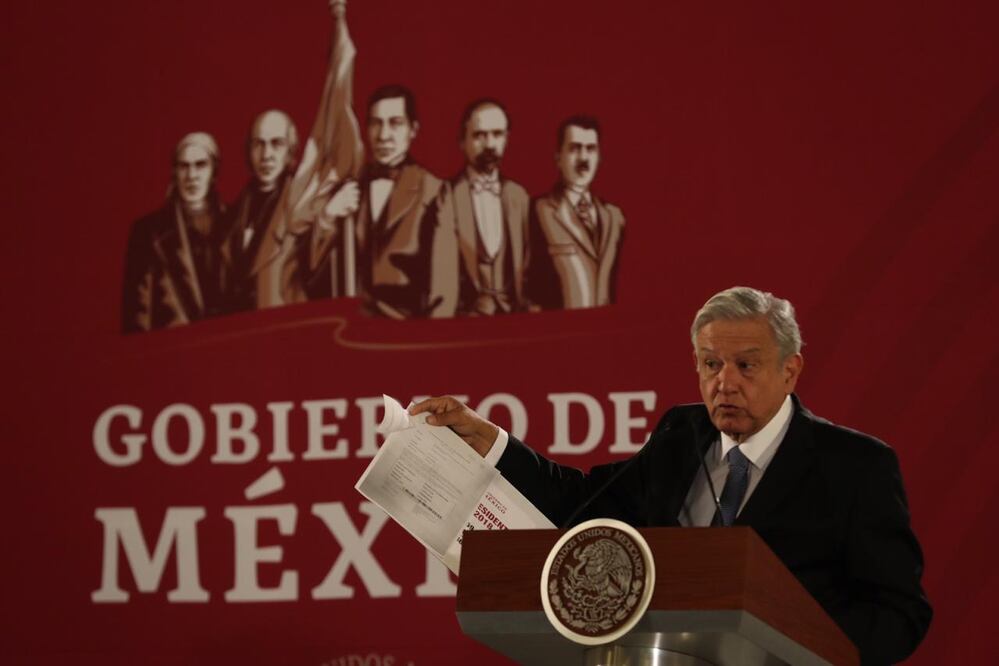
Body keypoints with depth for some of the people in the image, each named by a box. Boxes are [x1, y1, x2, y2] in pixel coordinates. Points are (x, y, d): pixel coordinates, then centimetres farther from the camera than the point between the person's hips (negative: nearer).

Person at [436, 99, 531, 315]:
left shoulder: (519, 197, 14)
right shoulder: (445, 196, -2)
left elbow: (525, 268, 15)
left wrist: (524, 311, 3)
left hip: (513, 318, 3)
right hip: (463, 320, -3)